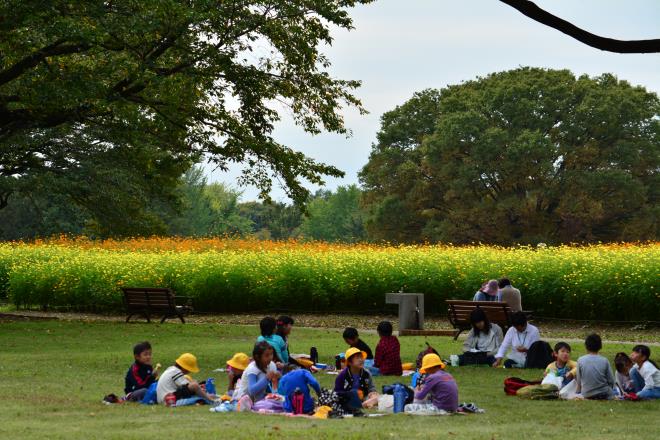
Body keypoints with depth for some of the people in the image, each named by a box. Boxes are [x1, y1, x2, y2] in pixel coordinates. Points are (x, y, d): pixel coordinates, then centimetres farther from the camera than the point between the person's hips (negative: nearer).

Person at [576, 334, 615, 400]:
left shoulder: (580, 360, -5)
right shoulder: (604, 361, -5)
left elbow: (579, 381, 3)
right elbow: (611, 381, 0)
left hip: (586, 395, 2)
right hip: (604, 395, -2)